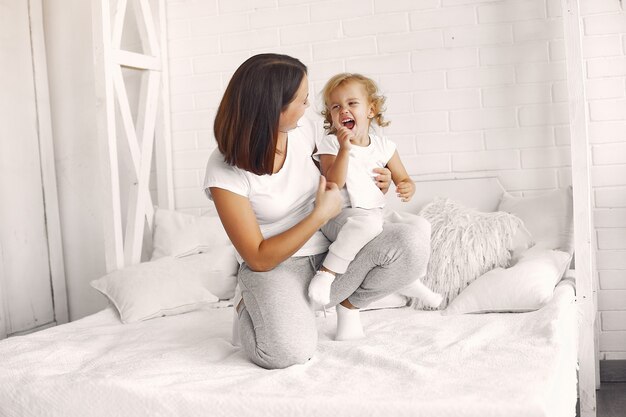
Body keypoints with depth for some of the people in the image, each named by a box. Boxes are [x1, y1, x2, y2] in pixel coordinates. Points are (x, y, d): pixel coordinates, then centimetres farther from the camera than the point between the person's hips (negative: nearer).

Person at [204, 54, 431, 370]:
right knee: (290, 350, -35)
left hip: (329, 254, 5)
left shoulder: (301, 131, -3)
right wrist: (321, 214, -21)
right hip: (274, 268, -4)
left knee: (414, 243, -22)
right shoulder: (224, 171, -19)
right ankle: (249, 311, 3)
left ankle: (349, 301, 6)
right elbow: (259, 259, -18)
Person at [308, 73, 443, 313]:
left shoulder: (383, 146, 7)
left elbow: (403, 179, 11)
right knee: (367, 221, -37)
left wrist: (407, 188, -13)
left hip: (374, 216, 6)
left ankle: (409, 283, 32)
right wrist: (344, 149, -27)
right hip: (338, 216, -6)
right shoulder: (330, 144, -5)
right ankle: (327, 273, -30)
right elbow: (333, 184, -18)